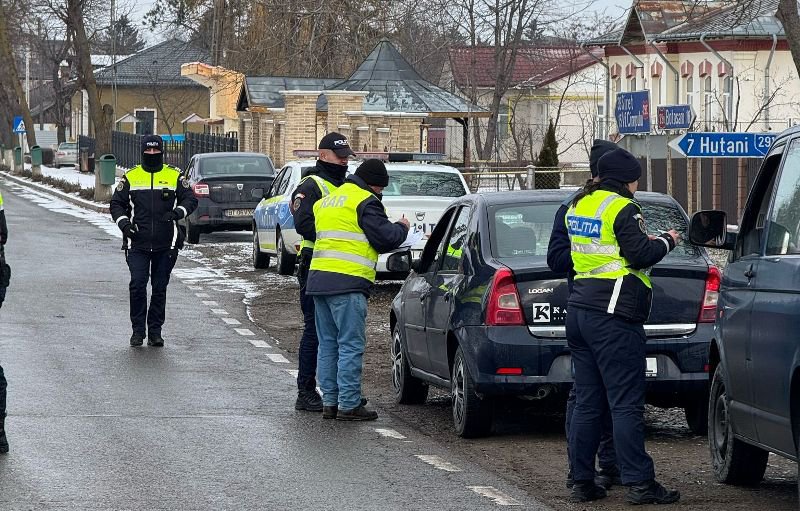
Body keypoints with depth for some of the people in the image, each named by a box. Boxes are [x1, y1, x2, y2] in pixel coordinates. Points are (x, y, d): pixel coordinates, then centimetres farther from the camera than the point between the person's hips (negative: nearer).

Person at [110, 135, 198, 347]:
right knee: (137, 285, -10)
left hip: (166, 244, 0)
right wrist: (123, 222, -7)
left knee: (160, 288, 5)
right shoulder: (130, 178, 8)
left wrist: (177, 212, -14)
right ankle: (138, 330, 0)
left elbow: (190, 199, 6)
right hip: (137, 244, 0)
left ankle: (155, 331, 13)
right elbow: (116, 204, 12)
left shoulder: (175, 177, 7)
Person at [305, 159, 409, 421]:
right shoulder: (365, 201, -7)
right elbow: (385, 239, -10)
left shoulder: (327, 201, 21)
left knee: (328, 344, 13)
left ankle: (330, 402, 14)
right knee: (351, 345, -5)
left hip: (318, 278, 9)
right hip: (346, 283, -9)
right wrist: (401, 227, 12)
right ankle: (349, 404, -7)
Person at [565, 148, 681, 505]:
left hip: (579, 310, 8)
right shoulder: (622, 208, -10)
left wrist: (647, 243, 22)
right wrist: (666, 242, 4)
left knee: (587, 403, 11)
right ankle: (639, 484, -8)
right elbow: (639, 255, -16)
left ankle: (582, 482, 11)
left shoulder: (578, 206, 15)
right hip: (614, 314, -8)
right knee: (626, 404, -7)